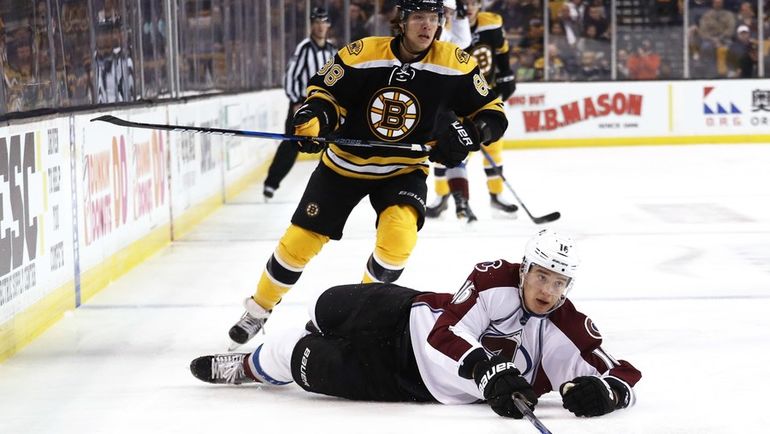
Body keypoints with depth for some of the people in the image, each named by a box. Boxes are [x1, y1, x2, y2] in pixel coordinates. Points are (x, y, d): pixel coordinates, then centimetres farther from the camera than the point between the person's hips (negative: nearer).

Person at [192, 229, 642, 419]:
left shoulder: (566, 334, -20)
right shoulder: (496, 280, -23)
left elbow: (623, 376, -21)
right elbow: (447, 334, -30)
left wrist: (600, 391, -45)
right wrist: (491, 372, -45)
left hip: (426, 389, 0)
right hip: (411, 324, 0)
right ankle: (250, 364, 42)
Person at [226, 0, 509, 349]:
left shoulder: (455, 64, -15)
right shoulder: (361, 54, -17)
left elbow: (493, 113, -7)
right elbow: (325, 93, -5)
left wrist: (471, 133, -28)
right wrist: (313, 118, -26)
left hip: (403, 170, 0)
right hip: (345, 163, 0)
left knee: (399, 234, -27)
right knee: (301, 239, 1)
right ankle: (259, 308, 27)